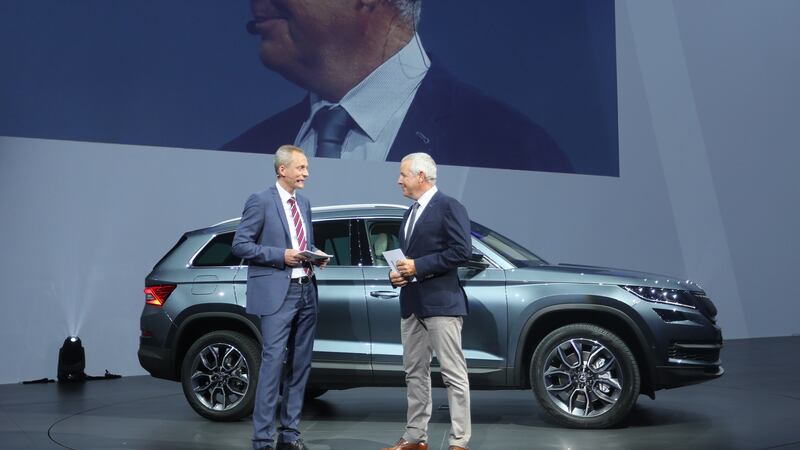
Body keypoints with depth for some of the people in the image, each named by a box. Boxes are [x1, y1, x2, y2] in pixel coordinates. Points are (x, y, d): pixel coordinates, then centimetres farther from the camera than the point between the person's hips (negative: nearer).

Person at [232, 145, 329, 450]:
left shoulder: (304, 203, 15)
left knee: (300, 365, 10)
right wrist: (281, 255, -16)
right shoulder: (261, 201, -6)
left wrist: (315, 255, 3)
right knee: (273, 364, -9)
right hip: (276, 293, -7)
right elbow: (240, 244, -9)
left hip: (306, 291, 7)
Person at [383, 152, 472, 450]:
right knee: (415, 373, 12)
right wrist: (396, 274, 5)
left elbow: (462, 251, -16)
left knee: (453, 374, -5)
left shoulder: (449, 207, -7)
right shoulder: (410, 213, 19)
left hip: (440, 302, -9)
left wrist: (418, 266, -17)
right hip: (411, 304, 9)